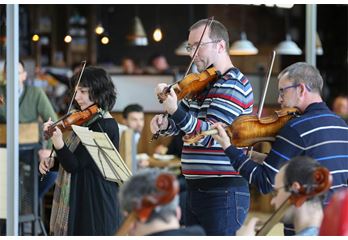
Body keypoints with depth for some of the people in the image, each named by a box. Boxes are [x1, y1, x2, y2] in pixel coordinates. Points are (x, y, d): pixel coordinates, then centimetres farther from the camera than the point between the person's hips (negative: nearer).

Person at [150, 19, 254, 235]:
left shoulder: (234, 85, -10)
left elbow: (210, 136, -20)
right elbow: (180, 124, 16)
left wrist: (176, 112, -34)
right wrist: (164, 124, -8)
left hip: (224, 193, -8)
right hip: (195, 190, 9)